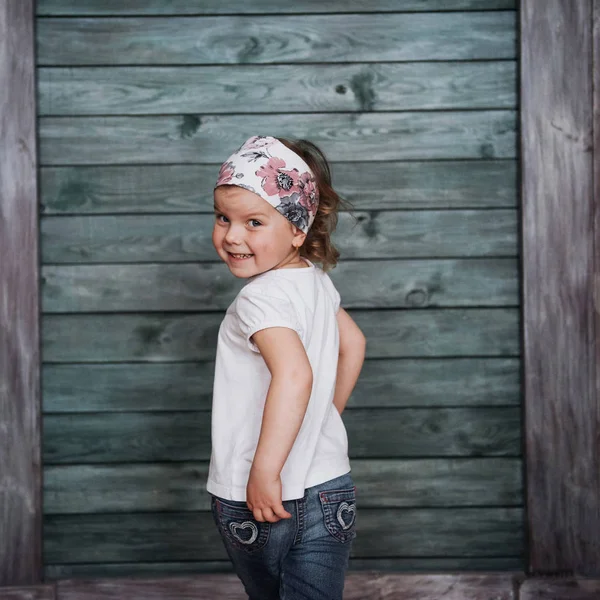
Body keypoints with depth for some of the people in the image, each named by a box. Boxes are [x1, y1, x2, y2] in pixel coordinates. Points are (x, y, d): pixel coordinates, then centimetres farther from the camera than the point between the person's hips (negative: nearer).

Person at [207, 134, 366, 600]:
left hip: (262, 503, -6)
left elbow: (295, 375, -36)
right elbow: (353, 344, 22)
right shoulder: (316, 282, 6)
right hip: (332, 489, 6)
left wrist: (265, 472, -35)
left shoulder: (261, 299, -21)